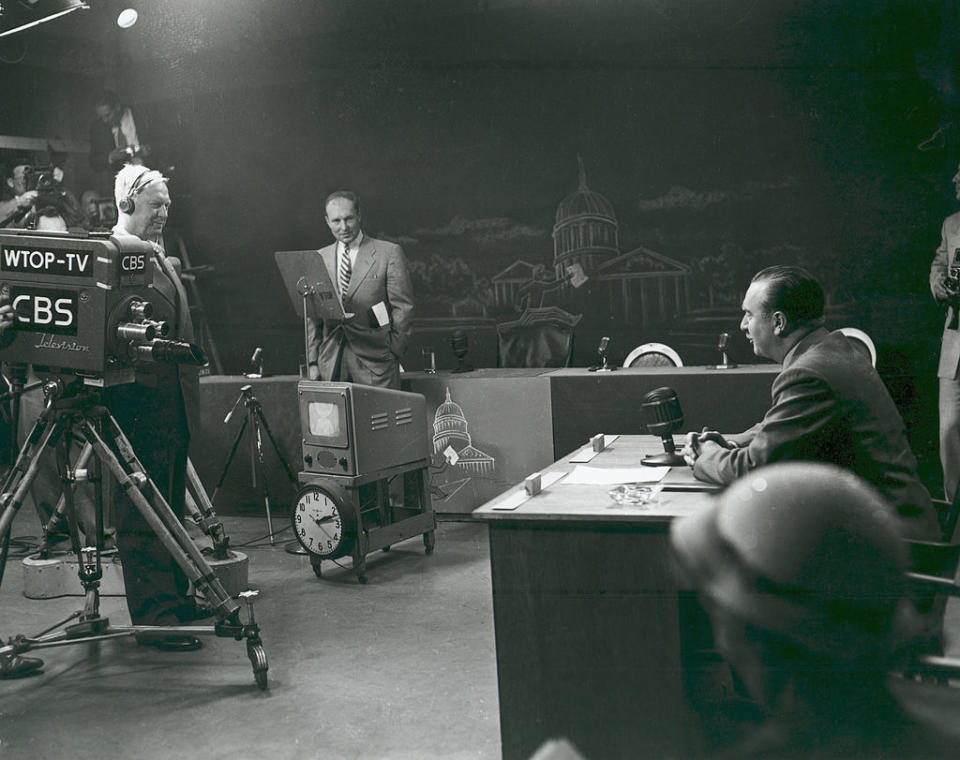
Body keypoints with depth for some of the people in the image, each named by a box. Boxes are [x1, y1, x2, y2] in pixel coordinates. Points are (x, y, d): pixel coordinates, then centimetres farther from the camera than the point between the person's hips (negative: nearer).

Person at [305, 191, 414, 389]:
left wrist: (393, 353, -5)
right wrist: (313, 361, 7)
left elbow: (403, 308, 0)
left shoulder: (389, 253, 1)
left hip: (374, 363, -3)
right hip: (330, 363, 3)